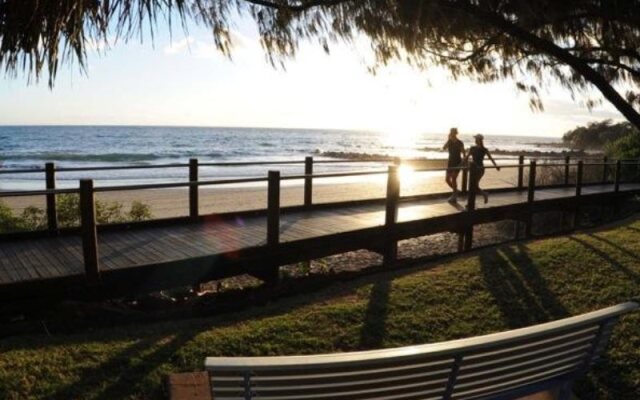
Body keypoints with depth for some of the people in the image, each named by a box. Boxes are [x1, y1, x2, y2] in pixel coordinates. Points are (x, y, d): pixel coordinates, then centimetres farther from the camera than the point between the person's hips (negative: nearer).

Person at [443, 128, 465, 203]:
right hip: (450, 162, 5)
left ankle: (454, 197, -1)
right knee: (447, 179, 3)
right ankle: (455, 191, 28)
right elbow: (444, 148, -13)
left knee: (453, 179, -11)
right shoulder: (449, 142, 3)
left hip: (457, 162, -5)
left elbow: (463, 154, -6)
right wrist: (449, 140, -17)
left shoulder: (460, 143, -9)